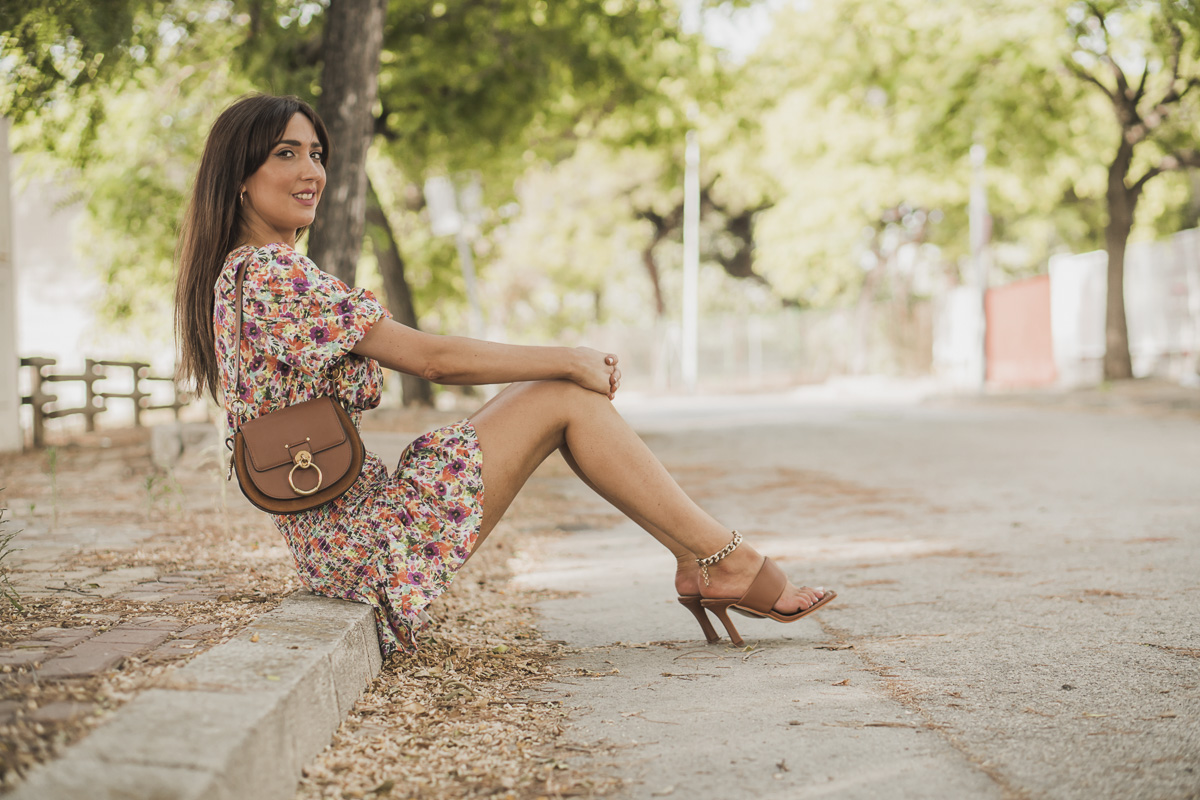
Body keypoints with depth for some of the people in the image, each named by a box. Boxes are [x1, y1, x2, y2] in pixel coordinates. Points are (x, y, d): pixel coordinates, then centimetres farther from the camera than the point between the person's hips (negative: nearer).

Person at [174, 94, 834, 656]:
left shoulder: (233, 275, 15)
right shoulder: (273, 272, -17)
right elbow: (432, 358, -17)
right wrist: (568, 360, -5)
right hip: (366, 545, -10)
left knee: (551, 387, 7)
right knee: (567, 399, -8)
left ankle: (697, 558, 6)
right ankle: (725, 561, 1)